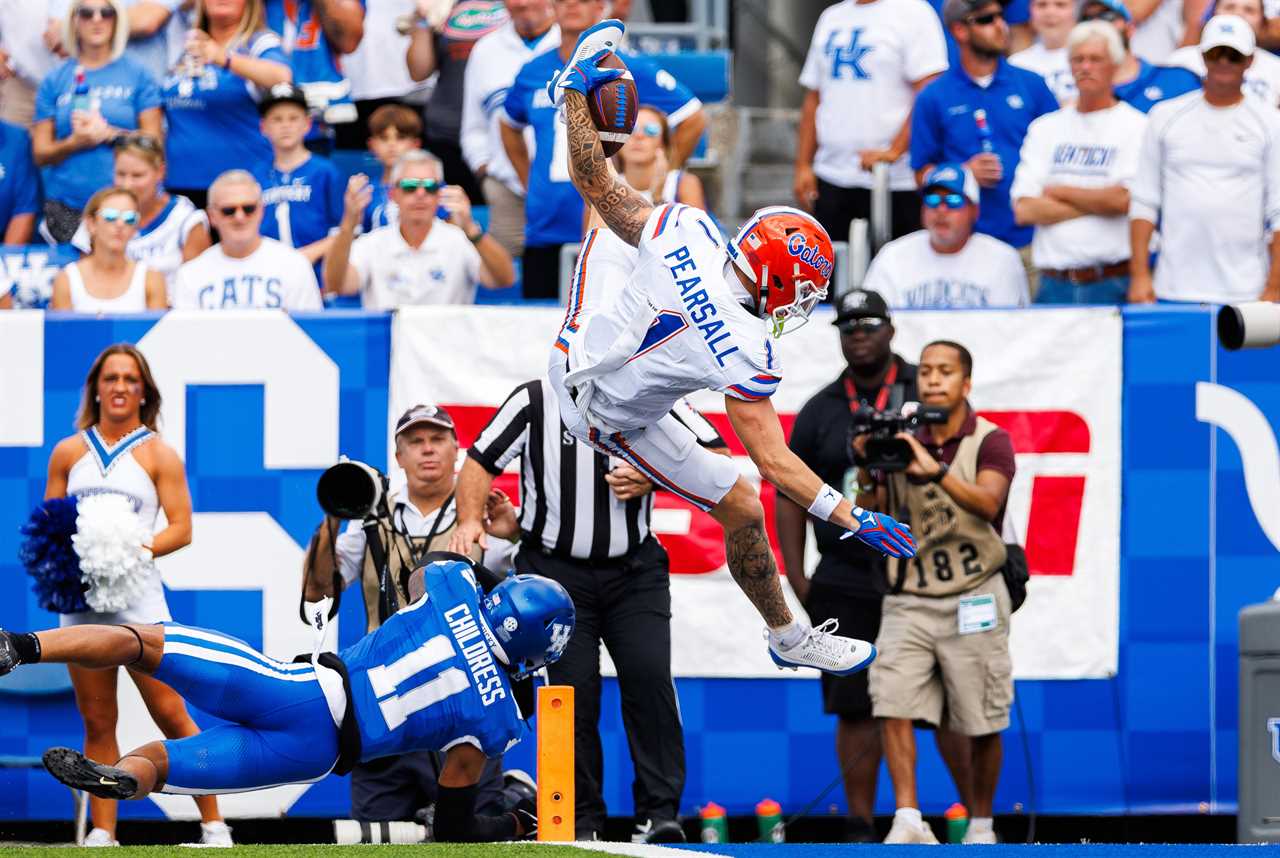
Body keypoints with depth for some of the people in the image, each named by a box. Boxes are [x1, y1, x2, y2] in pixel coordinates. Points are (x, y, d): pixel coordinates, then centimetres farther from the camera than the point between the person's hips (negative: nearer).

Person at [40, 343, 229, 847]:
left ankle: (213, 825, -6)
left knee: (170, 714, -8)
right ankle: (102, 832, 6)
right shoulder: (69, 452, 13)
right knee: (97, 723, 4)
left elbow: (181, 528, -1)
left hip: (136, 595, -3)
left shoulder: (157, 454, 5)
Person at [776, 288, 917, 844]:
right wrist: (798, 584, 5)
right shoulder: (821, 411, 11)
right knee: (854, 708, 0)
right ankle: (860, 825, 5)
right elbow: (791, 497, 13)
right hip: (846, 584, 2)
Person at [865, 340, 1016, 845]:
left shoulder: (990, 442, -2)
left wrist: (936, 470, -35)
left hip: (972, 599, -3)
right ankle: (908, 820, -18)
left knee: (981, 726, 3)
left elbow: (987, 503, -21)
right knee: (892, 706, -14)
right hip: (909, 599, 3)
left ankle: (980, 824, 17)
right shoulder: (902, 442, 10)